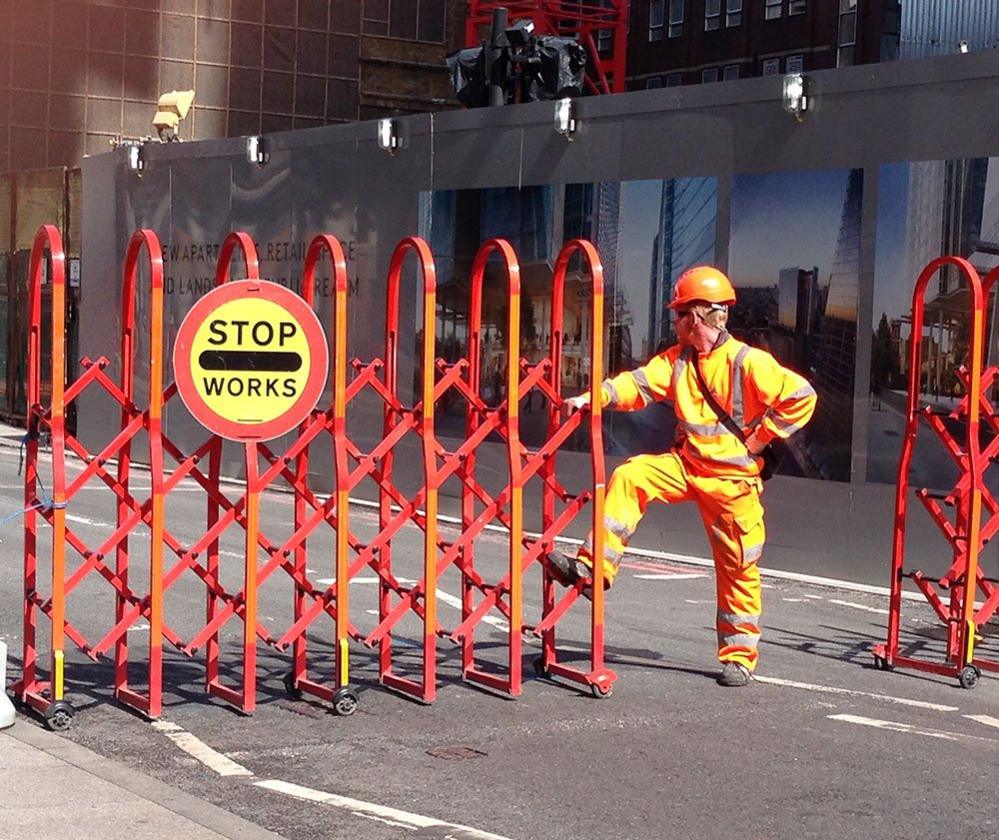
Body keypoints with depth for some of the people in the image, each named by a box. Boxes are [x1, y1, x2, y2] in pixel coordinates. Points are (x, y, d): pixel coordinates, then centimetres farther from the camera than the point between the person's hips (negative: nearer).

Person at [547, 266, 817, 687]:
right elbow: (640, 384, -8)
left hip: (732, 477, -5)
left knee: (738, 567, 2)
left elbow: (801, 397, -17)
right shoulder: (677, 358, 3)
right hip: (686, 464, 5)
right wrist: (595, 396, -25)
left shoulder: (748, 362, -15)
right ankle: (593, 567, -17)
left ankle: (739, 656, 15)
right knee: (629, 477, -17)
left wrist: (760, 435, -13)